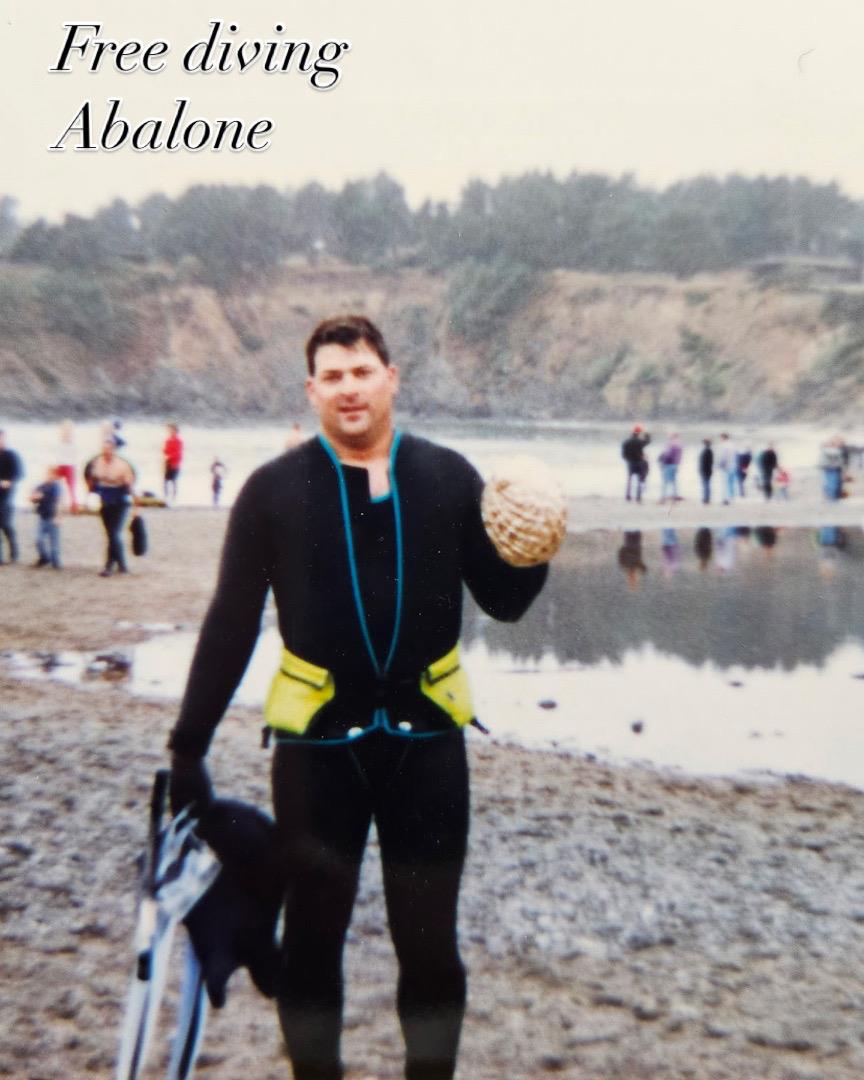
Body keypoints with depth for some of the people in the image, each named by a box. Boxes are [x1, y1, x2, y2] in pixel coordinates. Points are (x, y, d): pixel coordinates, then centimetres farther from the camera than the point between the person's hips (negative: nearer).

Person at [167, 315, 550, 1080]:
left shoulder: (448, 477, 0)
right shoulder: (275, 488, -2)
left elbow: (504, 600, 5)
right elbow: (231, 625, -2)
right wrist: (189, 745, -5)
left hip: (427, 739, 1)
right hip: (315, 742, 0)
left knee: (430, 939, 11)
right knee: (312, 935, 13)